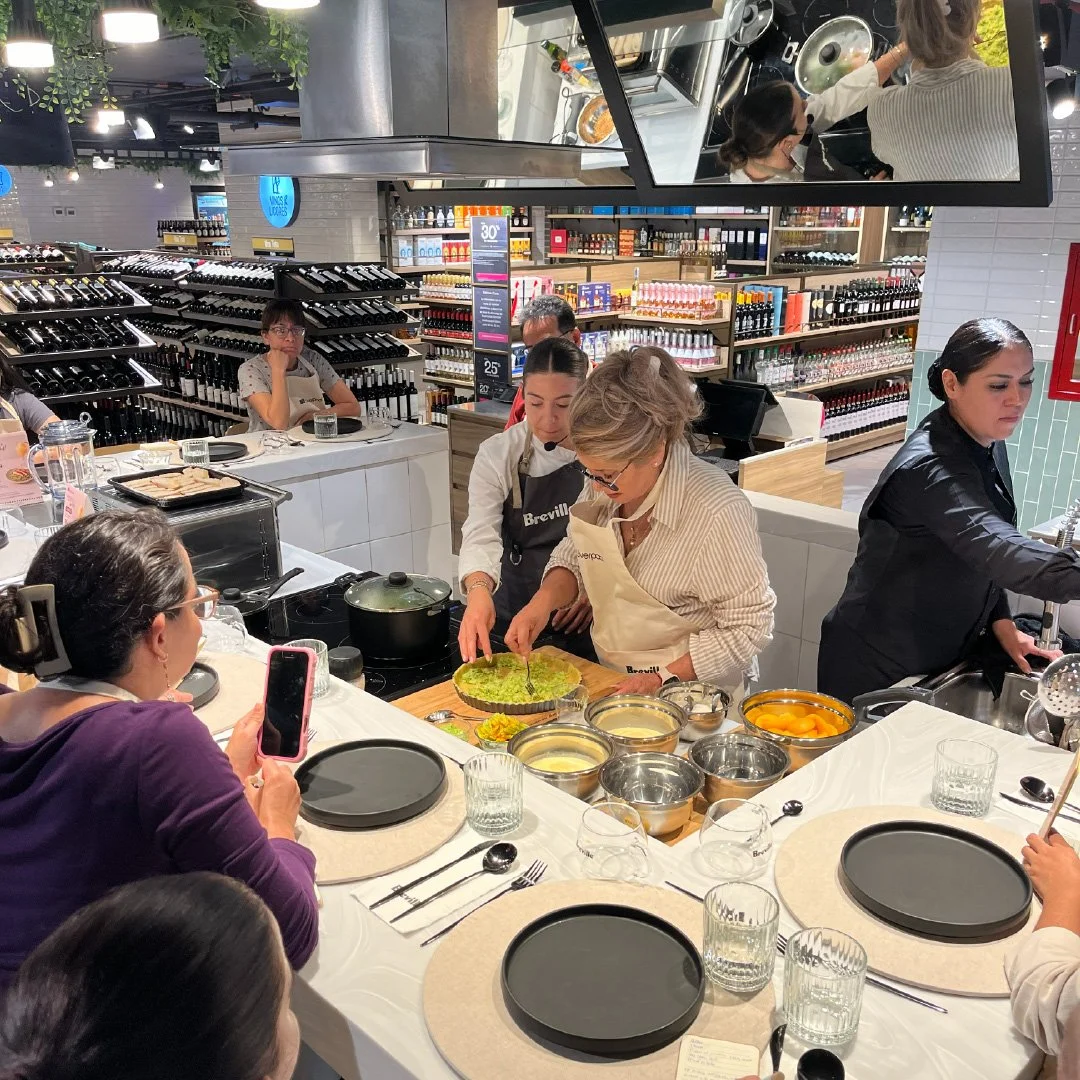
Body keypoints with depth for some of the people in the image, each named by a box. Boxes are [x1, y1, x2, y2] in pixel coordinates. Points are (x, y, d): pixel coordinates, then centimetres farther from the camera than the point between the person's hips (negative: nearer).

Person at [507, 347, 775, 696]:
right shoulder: (607, 486, -4)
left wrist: (663, 679, -15)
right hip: (614, 681, 5)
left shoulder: (717, 512, -23)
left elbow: (747, 628, -13)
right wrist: (544, 600, -7)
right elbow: (574, 556, 12)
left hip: (688, 692, -5)